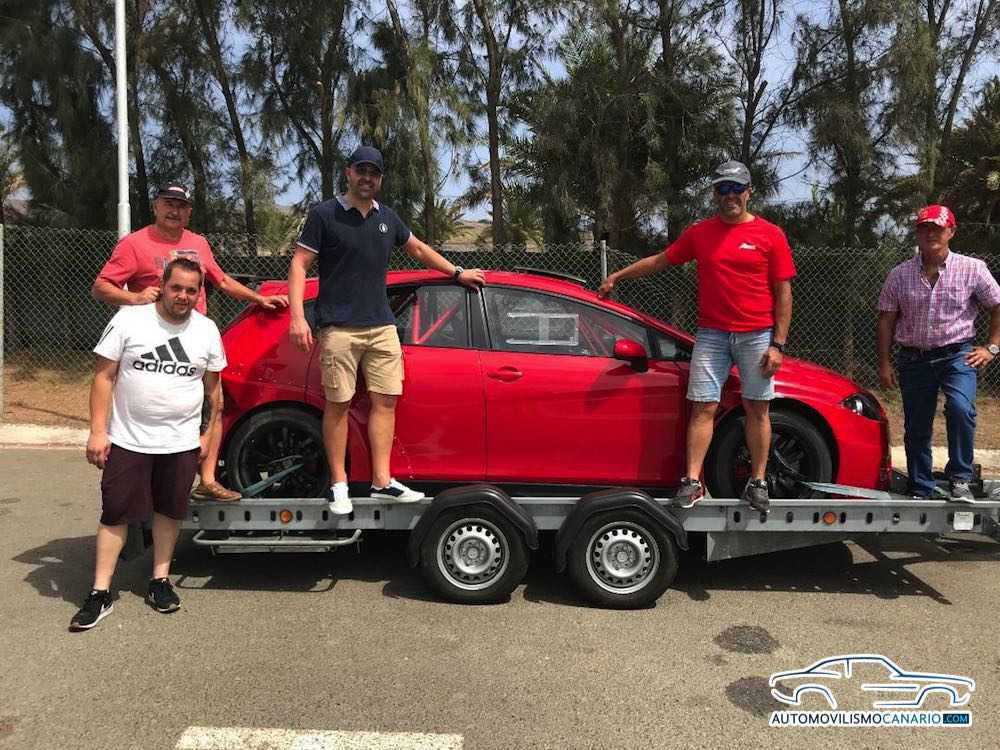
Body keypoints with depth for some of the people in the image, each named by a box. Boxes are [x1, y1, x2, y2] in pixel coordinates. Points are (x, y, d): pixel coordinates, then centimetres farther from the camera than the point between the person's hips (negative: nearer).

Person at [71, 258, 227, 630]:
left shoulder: (207, 330, 2)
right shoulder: (129, 319, -7)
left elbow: (212, 387, 11)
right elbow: (104, 376, -5)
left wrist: (211, 432, 10)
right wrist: (98, 431, -10)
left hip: (182, 443, 2)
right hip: (128, 441, -2)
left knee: (169, 512, 12)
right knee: (115, 514, 3)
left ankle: (160, 581, 28)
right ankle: (100, 593, 13)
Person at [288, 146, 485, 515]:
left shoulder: (387, 217, 15)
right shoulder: (325, 214, -1)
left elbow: (419, 249, 30)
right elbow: (299, 265, -5)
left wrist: (458, 273, 31)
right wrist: (297, 316, -16)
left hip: (382, 326, 5)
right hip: (339, 328, -5)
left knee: (386, 400, 2)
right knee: (338, 404, -1)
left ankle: (382, 481, 9)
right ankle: (339, 485, 8)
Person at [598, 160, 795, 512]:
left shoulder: (770, 235, 1)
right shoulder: (699, 233, 9)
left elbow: (783, 293, -1)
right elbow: (660, 260, 19)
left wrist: (777, 344, -6)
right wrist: (617, 275, 18)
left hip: (757, 335, -1)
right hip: (711, 335, 2)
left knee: (757, 409, 5)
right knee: (703, 407, -2)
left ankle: (757, 483, 15)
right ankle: (692, 482, 1)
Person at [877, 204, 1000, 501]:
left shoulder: (972, 269, 0)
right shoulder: (899, 275, 4)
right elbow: (886, 320, 6)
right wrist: (884, 363, 1)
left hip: (957, 356, -2)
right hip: (913, 359, 2)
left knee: (961, 409, -27)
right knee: (916, 429, 8)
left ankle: (959, 480, -12)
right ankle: (921, 492, 22)